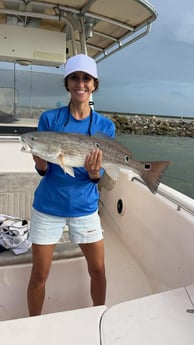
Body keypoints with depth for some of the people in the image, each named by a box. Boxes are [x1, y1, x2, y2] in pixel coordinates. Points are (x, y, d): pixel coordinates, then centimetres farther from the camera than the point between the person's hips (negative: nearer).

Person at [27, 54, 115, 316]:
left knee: (98, 269, 11)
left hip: (85, 206, 1)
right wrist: (40, 160, -27)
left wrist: (94, 172, -26)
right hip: (48, 206, 0)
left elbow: (98, 175, -3)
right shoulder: (49, 119, -6)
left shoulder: (105, 126, -3)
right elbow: (43, 170, -5)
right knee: (39, 275, 10)